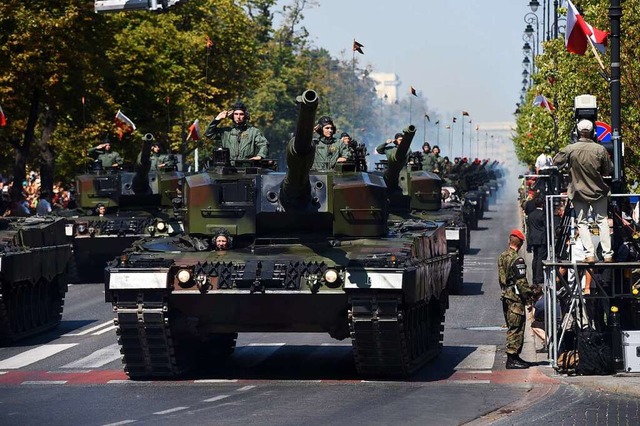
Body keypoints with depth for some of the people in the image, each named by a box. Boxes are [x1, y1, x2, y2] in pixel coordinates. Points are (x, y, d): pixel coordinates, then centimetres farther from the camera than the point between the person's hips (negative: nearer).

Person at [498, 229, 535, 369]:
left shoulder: (502, 256, 11)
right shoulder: (517, 260, -16)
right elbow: (521, 282, -18)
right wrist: (529, 296, -11)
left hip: (506, 295, 9)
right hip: (515, 298, -9)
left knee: (512, 328, 16)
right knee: (516, 328, -5)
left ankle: (513, 357, 21)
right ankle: (512, 359, -5)